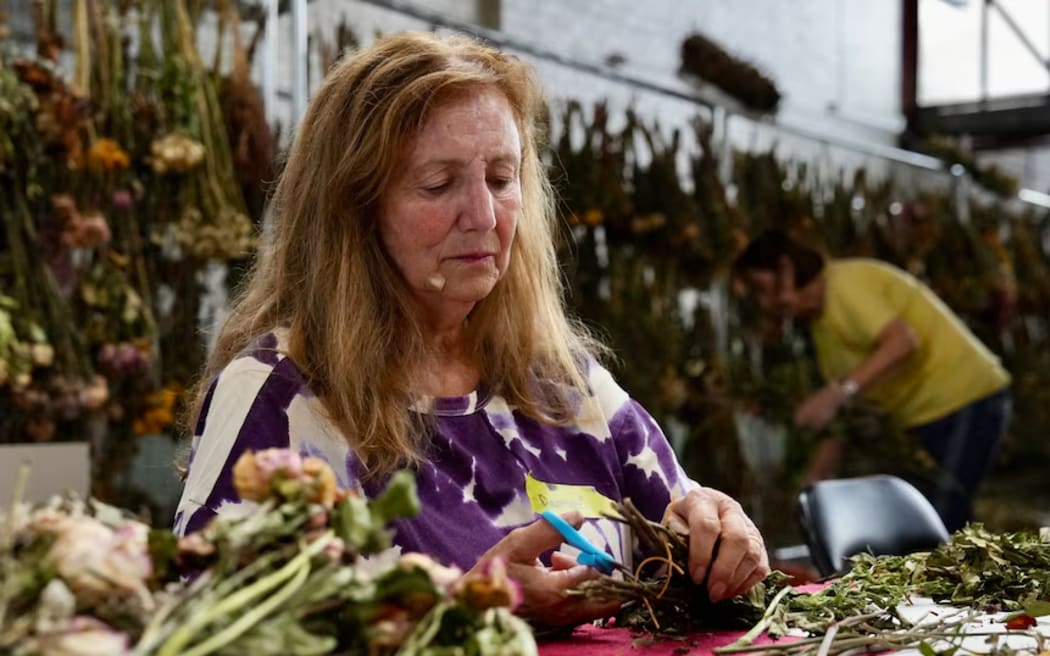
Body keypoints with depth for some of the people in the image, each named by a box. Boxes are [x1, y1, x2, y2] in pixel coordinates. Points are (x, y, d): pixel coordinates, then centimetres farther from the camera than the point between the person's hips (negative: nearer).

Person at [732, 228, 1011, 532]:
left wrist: (839, 392, -35)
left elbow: (902, 341, -29)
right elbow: (840, 416, 16)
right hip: (926, 417, 10)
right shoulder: (822, 324, 14)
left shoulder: (844, 282, -14)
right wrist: (810, 485, 13)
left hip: (966, 401, -10)